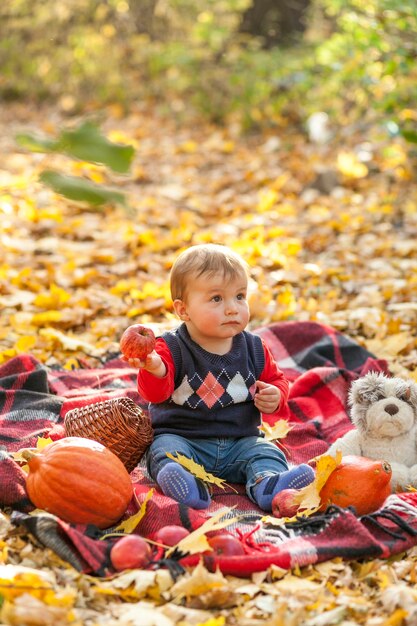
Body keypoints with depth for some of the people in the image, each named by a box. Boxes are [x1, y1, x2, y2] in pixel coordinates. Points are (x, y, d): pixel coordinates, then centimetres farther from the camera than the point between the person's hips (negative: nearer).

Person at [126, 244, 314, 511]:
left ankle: (267, 483, -49)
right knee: (166, 449, -29)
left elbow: (276, 379, 19)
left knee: (266, 451, -21)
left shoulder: (253, 348, 4)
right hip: (181, 436, -3)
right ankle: (185, 482, -57)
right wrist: (155, 370, -41)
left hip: (241, 441, 3)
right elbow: (157, 393, -18)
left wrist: (276, 397, -6)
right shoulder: (171, 348, -6)